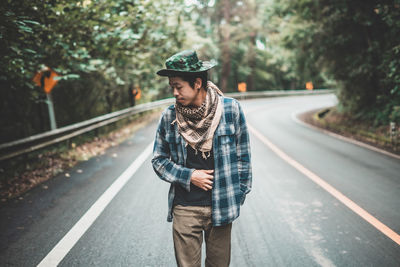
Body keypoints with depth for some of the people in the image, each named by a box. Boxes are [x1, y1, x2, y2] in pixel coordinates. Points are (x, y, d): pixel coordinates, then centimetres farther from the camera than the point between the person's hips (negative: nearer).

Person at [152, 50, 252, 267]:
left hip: (221, 207, 0)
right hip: (184, 209, 0)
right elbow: (159, 160, 6)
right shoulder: (169, 117, -3)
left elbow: (242, 155, 4)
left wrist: (240, 193, 4)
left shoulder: (230, 109, -5)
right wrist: (188, 176, -8)